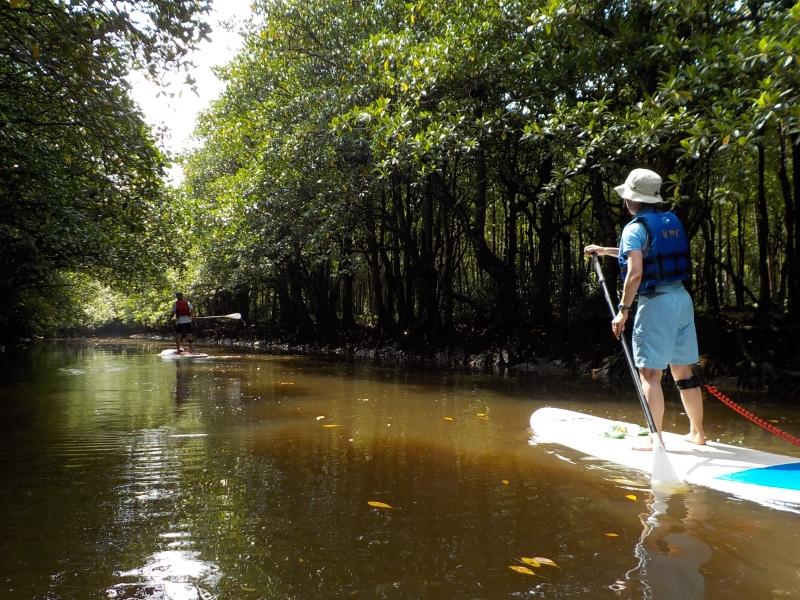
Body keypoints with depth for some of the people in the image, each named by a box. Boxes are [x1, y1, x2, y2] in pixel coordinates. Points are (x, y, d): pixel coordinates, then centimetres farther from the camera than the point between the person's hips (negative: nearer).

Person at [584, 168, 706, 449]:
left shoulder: (636, 227, -11)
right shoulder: (672, 222, 13)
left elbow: (635, 272, -22)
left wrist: (623, 309, -16)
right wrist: (606, 251, 33)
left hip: (656, 302, -8)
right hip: (682, 298, 8)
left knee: (650, 373, -1)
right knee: (683, 371, 16)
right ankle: (697, 432, 25)